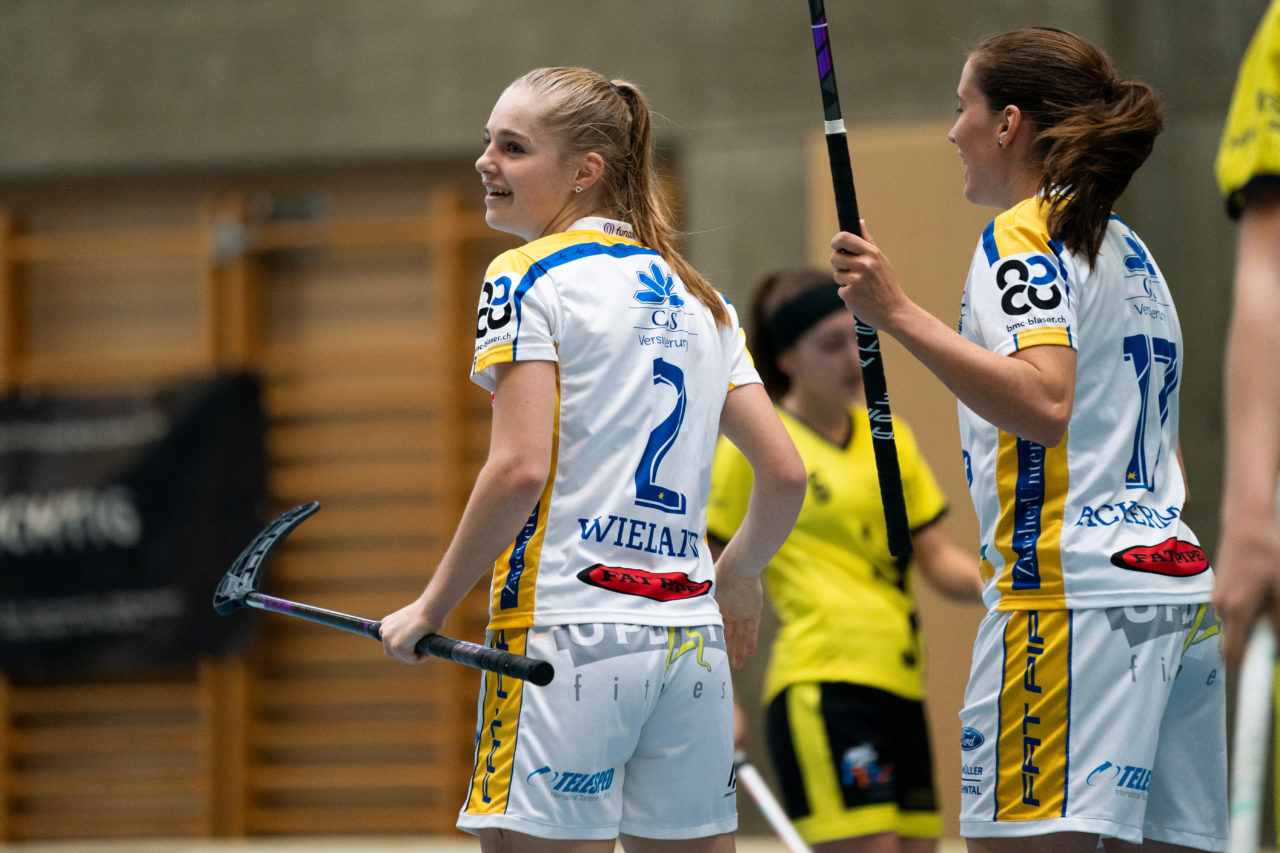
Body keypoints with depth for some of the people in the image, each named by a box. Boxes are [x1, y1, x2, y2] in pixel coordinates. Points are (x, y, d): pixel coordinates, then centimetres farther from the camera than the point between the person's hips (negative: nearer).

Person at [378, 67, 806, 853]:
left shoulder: (526, 279, -4)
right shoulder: (695, 296, 15)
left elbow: (522, 469, -14)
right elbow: (785, 473, 13)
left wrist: (432, 608, -6)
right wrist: (736, 578, 31)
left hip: (570, 636, -7)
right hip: (692, 641, 7)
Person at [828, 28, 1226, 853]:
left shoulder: (1023, 238, -5)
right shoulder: (1127, 249, 22)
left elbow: (1045, 401, -22)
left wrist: (900, 315, -22)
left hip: (1069, 590, -9)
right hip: (1178, 581, 9)